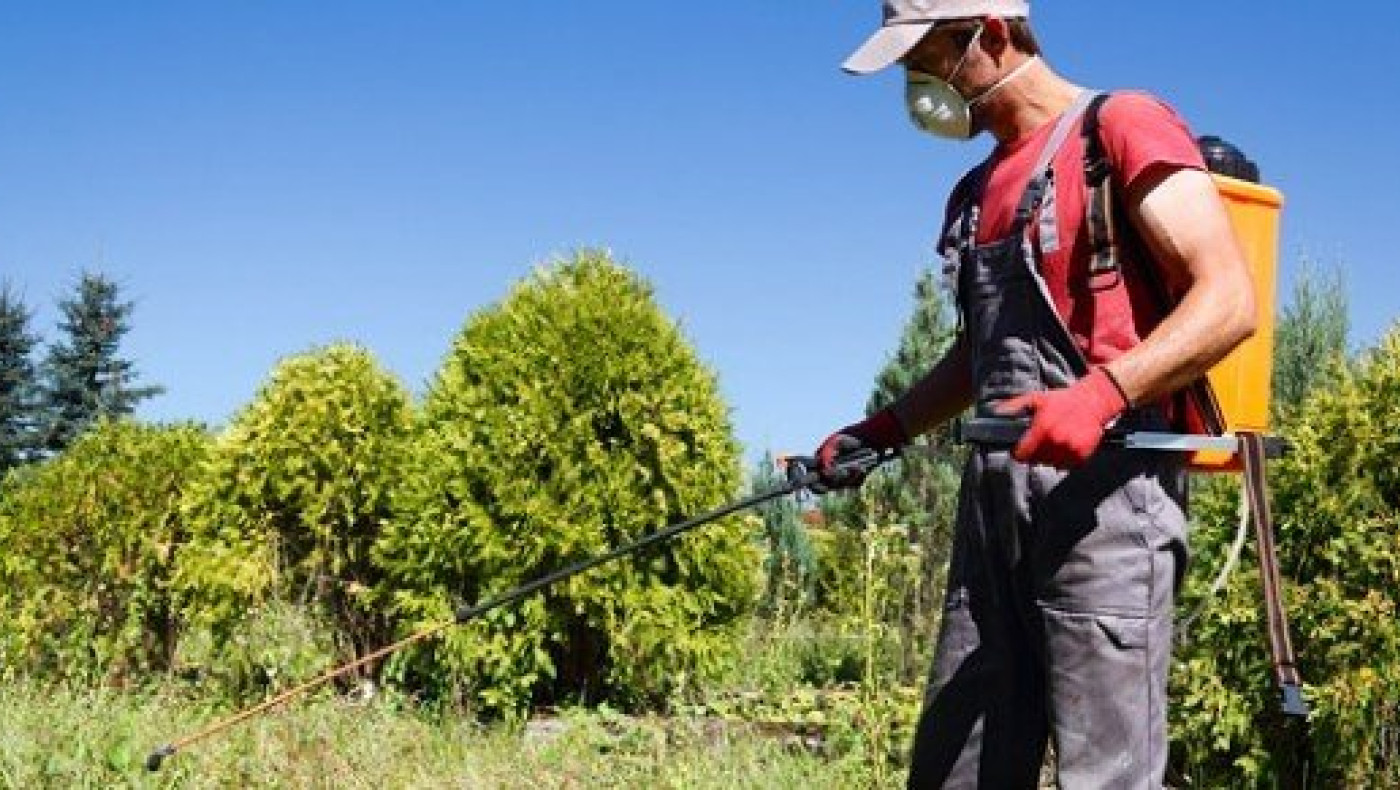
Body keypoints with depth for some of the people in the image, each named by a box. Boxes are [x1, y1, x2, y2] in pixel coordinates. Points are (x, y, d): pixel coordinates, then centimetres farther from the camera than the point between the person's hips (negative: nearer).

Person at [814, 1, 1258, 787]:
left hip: (1106, 484, -8)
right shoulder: (979, 190, 23)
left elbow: (1229, 301, -13)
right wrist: (882, 430, 19)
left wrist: (1102, 391, -26)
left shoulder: (1122, 127, -2)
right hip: (997, 492, 8)